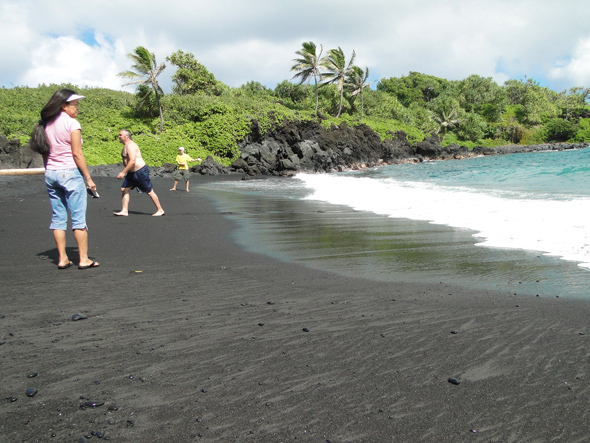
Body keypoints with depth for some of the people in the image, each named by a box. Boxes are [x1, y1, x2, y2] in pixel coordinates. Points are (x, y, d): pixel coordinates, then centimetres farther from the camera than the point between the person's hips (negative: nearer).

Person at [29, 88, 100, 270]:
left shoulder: (46, 124, 11)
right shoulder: (72, 123, -9)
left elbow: (45, 153, 11)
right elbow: (77, 153, -12)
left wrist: (50, 173, 17)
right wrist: (88, 178, -8)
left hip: (51, 173, 7)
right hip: (70, 173, -7)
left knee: (58, 218, 9)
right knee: (79, 218, -1)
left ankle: (62, 258, 12)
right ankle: (83, 259, 1)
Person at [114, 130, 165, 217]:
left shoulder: (130, 145, -17)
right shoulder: (126, 146, 14)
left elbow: (132, 161, -27)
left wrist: (123, 172, -28)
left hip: (141, 171, -10)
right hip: (132, 173, 10)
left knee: (149, 192, -2)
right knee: (124, 189, 3)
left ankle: (160, 210, 8)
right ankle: (124, 211, 6)